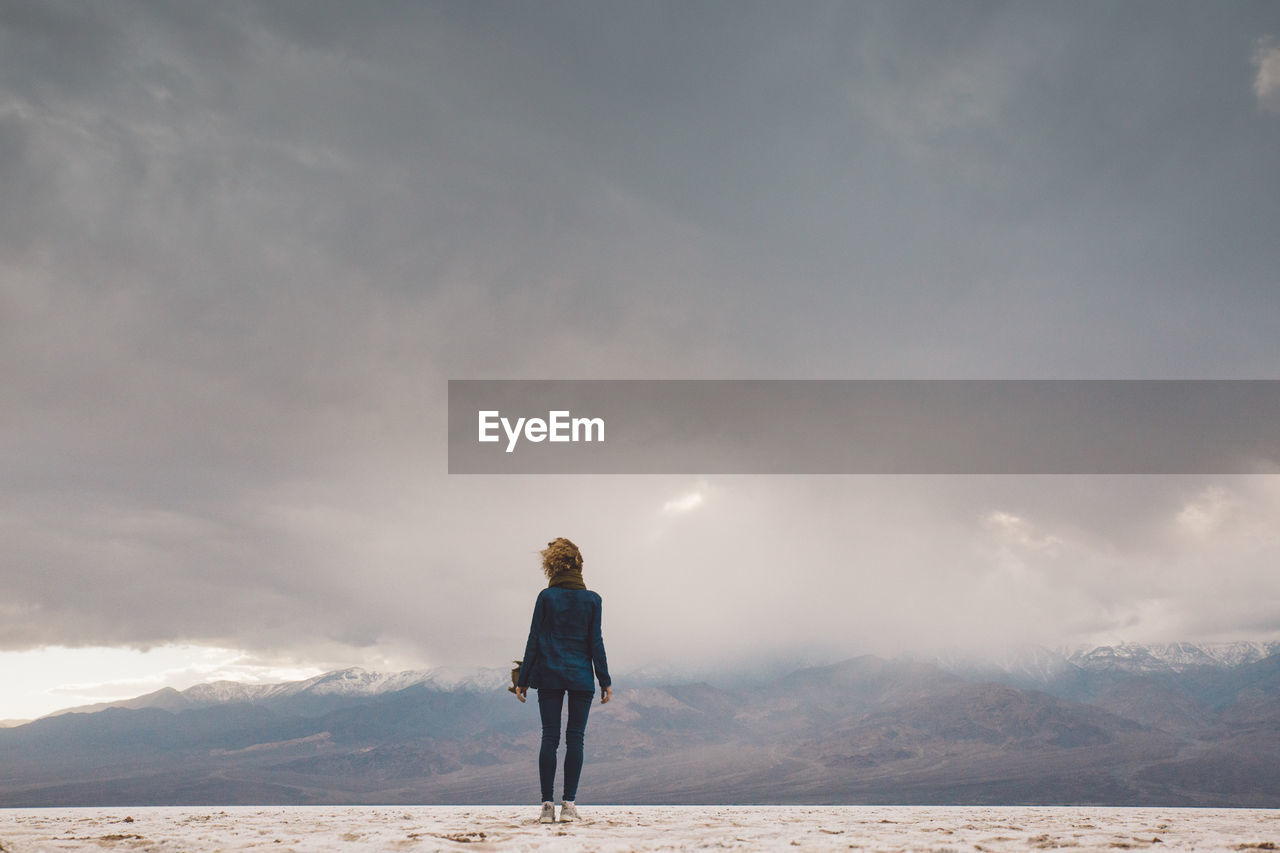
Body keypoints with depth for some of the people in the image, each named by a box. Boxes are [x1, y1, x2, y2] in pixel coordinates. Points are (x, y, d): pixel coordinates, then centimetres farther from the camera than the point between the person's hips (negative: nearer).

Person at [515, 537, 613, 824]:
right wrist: (605, 681, 6)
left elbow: (534, 640, 0)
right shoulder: (591, 599, 1)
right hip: (581, 676, 0)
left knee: (549, 737, 3)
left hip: (549, 676, 0)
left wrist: (523, 679, 5)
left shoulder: (546, 597, -1)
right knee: (575, 738, 4)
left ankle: (547, 804, 0)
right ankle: (568, 803, 1)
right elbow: (596, 642, 1)